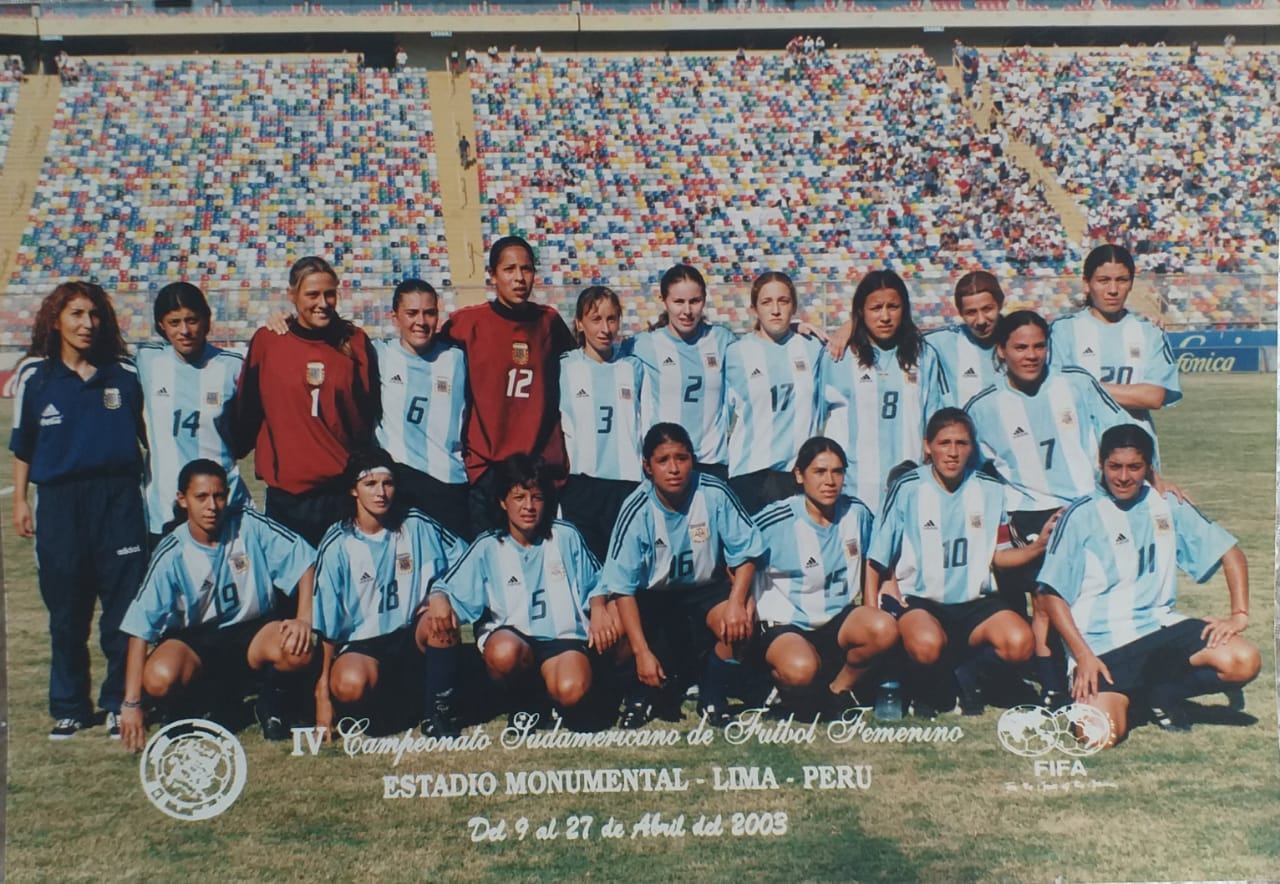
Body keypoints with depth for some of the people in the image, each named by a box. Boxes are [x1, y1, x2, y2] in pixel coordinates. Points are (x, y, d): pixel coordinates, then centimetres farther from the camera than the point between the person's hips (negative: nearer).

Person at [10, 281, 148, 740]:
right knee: (66, 612, 8)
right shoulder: (34, 375, 5)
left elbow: (150, 434, 13)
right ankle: (69, 707, 20)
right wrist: (20, 500, 8)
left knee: (124, 607, -1)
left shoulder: (125, 375, 5)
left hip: (118, 499, 0)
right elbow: (21, 445, 10)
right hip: (59, 501, 0)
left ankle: (120, 704, 11)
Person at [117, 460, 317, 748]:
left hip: (251, 630, 0)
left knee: (297, 651, -32)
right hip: (194, 641, 0)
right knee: (159, 678, -32)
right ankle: (191, 707, 6)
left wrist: (304, 619, -22)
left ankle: (270, 704, 3)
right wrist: (131, 703, -21)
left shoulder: (249, 525, -12)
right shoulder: (171, 554, -14)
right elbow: (140, 626, -16)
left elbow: (304, 559, -8)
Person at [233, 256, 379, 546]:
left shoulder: (355, 342, 4)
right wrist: (232, 458, 12)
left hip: (345, 489, 1)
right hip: (286, 492, -1)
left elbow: (370, 414, 9)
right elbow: (246, 412, 6)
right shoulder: (266, 341, 0)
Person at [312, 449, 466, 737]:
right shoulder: (337, 544, -7)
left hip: (413, 637, 2)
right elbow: (325, 624, -6)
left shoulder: (416, 526, -2)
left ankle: (439, 712, -14)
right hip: (361, 644, -2)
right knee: (349, 685, -35)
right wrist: (323, 690, -9)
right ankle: (389, 689, 2)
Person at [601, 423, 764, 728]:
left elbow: (745, 552, -10)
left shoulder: (715, 493, -19)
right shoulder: (637, 510, -22)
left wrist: (737, 601, -28)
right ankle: (639, 697, 5)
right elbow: (623, 586, -21)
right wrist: (642, 652, -27)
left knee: (740, 621, -29)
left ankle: (713, 697, -1)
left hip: (706, 588, 1)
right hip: (652, 595, 0)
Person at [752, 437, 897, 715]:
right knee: (801, 670, -37)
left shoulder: (857, 513, 2)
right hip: (786, 627, -4)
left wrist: (871, 605, 11)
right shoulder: (774, 522, -12)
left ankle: (839, 690, 0)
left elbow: (870, 561, 18)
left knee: (885, 629, -28)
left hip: (840, 620, 4)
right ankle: (783, 682, 4)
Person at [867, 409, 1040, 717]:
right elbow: (878, 557, -1)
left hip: (975, 601, 4)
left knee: (1019, 643, -26)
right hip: (918, 599, -3)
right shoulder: (908, 488, -4)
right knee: (927, 645, -37)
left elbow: (999, 555, 12)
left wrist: (1039, 545, -6)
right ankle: (924, 685, 1)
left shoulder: (990, 490, 7)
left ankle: (966, 674, 7)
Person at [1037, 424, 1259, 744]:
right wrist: (1083, 655, -13)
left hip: (1160, 627, 3)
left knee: (1243, 662, -23)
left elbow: (1230, 552, 11)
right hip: (1102, 644, -3)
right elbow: (1053, 593, -4)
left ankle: (1161, 696, 5)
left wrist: (1239, 615, -3)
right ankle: (1125, 698, 11)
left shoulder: (1167, 505, 6)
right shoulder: (1081, 516, -4)